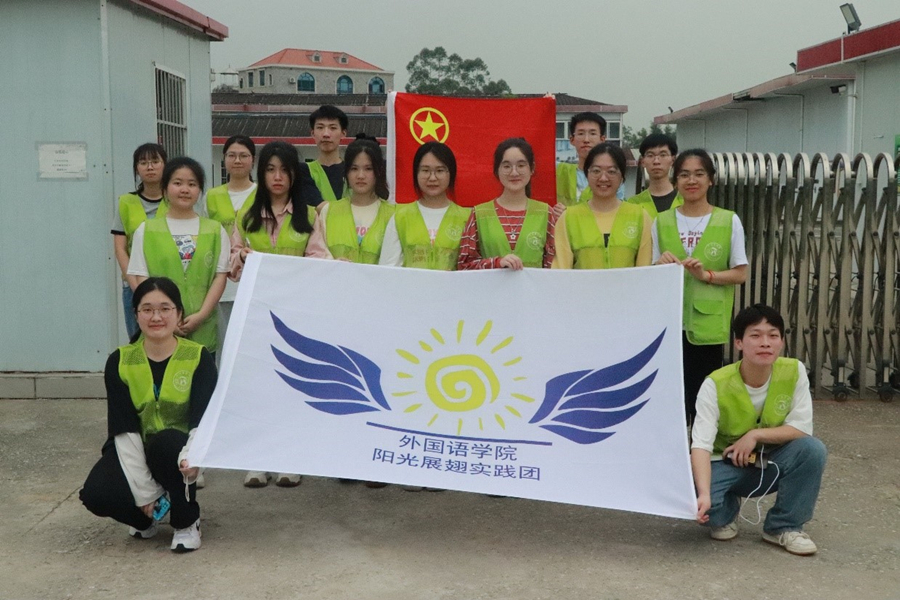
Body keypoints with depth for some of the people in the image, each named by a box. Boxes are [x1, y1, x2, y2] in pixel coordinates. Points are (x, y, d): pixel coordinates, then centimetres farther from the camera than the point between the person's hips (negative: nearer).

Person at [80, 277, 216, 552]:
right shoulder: (119, 362, -7)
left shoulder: (198, 357, -10)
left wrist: (192, 456, -43)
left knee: (166, 443, -36)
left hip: (177, 450, -1)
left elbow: (203, 421, -19)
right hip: (135, 450, 1)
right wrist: (144, 491, -19)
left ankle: (187, 522, -9)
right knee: (96, 495, -27)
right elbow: (124, 430, -12)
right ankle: (144, 519, 9)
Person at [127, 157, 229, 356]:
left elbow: (221, 275, 4)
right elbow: (141, 278, 3)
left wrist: (201, 314, -9)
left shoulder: (215, 230, 9)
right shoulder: (147, 230, 7)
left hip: (203, 330, 1)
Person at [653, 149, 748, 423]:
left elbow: (740, 274, 1)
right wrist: (660, 267, -12)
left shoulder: (729, 221, 0)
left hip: (709, 325, -1)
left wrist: (706, 274, -15)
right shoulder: (662, 221, 6)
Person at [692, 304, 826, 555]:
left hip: (772, 464, 2)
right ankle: (727, 511, 9)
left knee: (813, 449, -27)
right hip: (726, 465, -2)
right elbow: (701, 445, -31)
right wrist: (704, 494, -46)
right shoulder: (716, 385, -24)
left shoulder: (794, 371, -16)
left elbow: (803, 428, -16)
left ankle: (784, 526, -5)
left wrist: (755, 435, -26)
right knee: (698, 503, -31)